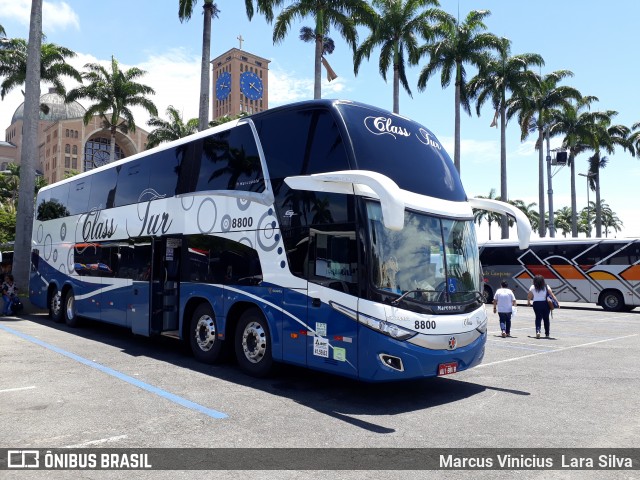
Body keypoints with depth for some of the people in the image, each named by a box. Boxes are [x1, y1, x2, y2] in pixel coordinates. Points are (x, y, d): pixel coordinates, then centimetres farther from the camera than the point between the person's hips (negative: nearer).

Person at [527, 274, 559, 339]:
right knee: (546, 318, 12)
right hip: (545, 304, 1)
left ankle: (538, 331, -22)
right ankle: (547, 334, 19)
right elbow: (552, 295, -8)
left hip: (536, 304, 0)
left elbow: (529, 297, 5)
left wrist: (528, 302, 22)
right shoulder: (546, 287, 1)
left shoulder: (532, 287, 1)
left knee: (538, 318, 1)